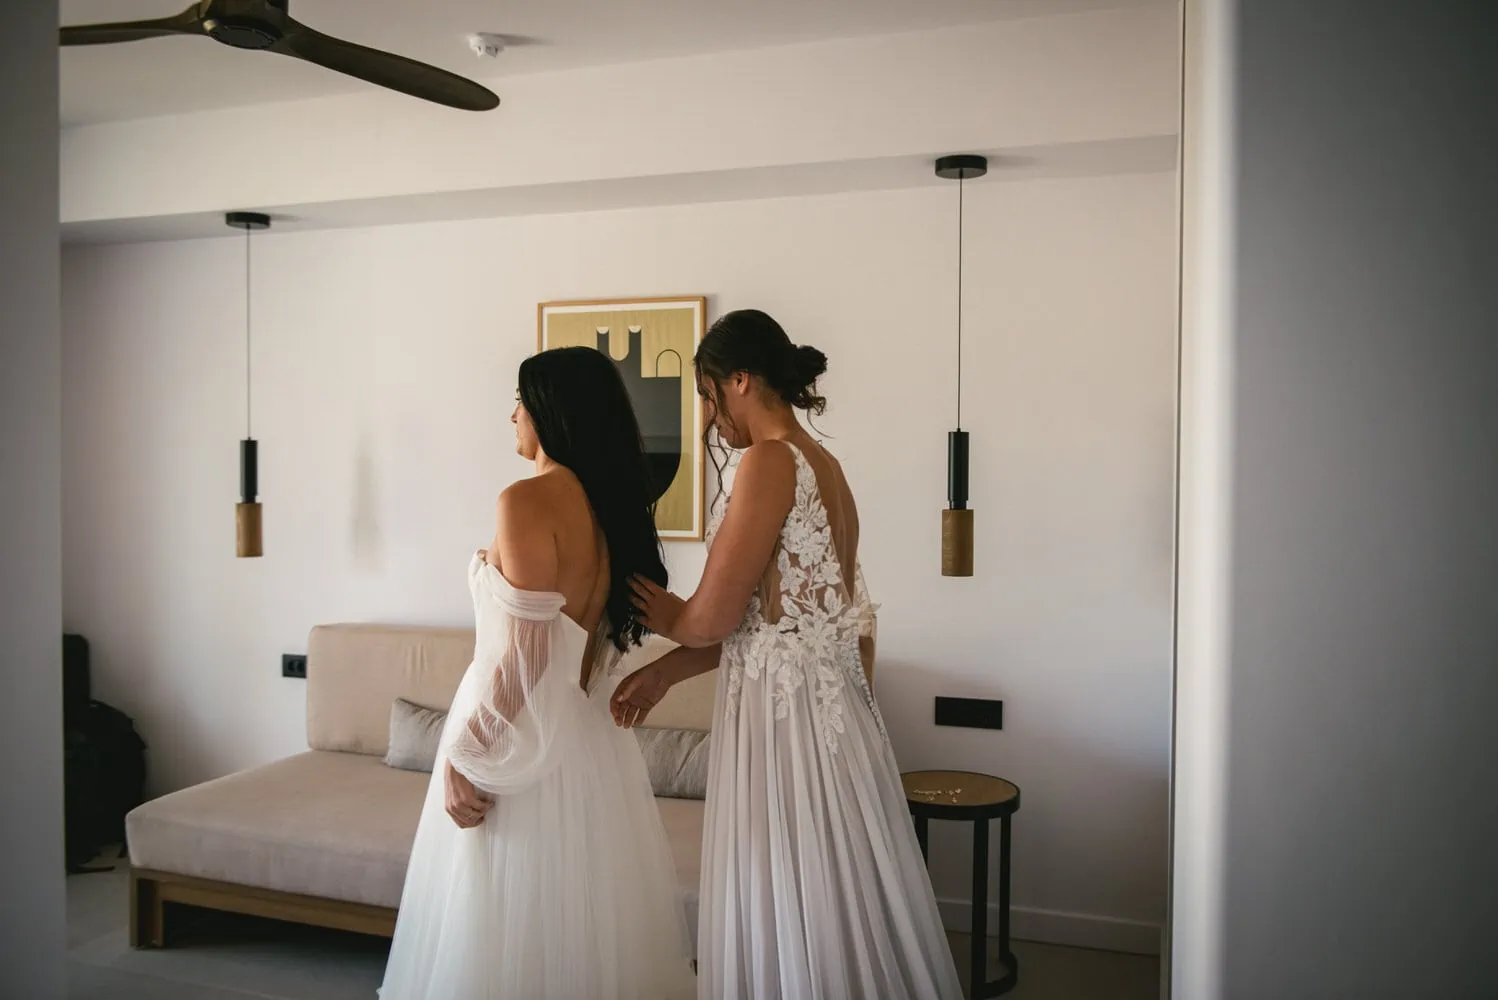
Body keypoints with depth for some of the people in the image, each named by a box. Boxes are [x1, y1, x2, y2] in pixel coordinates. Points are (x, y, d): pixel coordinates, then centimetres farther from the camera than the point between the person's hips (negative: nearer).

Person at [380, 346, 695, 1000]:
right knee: (584, 915, 17)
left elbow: (527, 651, -21)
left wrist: (466, 756, -14)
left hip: (527, 735, -8)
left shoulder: (530, 500, -17)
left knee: (514, 919, 6)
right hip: (586, 732, 8)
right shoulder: (614, 501, 7)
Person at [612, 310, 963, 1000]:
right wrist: (663, 673, 16)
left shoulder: (770, 462, -15)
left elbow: (714, 616, -16)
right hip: (830, 706, 9)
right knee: (839, 904, 18)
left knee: (788, 913, 4)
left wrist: (665, 616, 7)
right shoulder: (824, 466, 12)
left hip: (784, 710, -9)